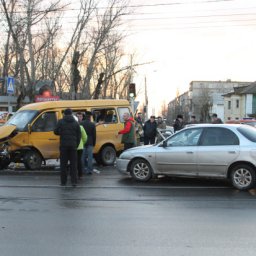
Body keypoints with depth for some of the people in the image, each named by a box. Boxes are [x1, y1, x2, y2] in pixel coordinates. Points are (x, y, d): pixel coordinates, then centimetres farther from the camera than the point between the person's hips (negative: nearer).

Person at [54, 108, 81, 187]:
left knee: (63, 164, 5)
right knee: (73, 164, 4)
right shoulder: (75, 123, 6)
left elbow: (56, 132, 3)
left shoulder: (61, 122, 0)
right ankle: (74, 181, 0)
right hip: (73, 145, 1)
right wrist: (76, 145, 11)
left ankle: (63, 181, 7)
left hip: (63, 145, -1)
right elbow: (79, 135, 6)